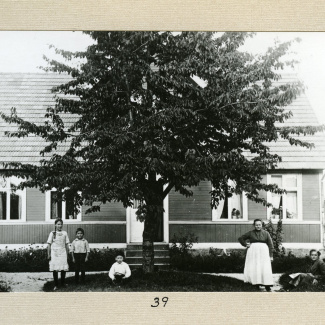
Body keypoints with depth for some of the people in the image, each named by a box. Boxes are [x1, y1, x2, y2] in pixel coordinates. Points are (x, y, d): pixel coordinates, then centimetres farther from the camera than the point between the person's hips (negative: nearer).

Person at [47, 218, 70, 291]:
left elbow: (66, 245, 10)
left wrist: (67, 254, 9)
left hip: (63, 253, 2)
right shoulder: (52, 233, 0)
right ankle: (56, 285, 5)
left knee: (64, 268, -1)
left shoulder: (64, 233, 7)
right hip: (54, 253, -2)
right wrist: (49, 254, -3)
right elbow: (49, 244, 1)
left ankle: (63, 283, 16)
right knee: (55, 269, -3)